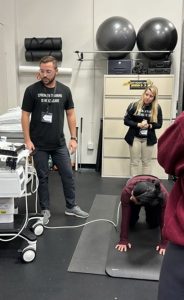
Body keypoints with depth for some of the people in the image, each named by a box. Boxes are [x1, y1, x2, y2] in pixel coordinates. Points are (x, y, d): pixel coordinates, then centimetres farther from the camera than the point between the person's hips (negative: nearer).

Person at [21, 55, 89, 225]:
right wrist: (27, 140, -11)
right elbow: (25, 116, -5)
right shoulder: (32, 90, -7)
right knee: (43, 177, 8)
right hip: (39, 145, -2)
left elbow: (70, 114, 5)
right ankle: (45, 210, 22)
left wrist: (73, 138, 0)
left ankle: (71, 206, 26)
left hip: (59, 143, 3)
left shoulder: (64, 90, 1)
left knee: (68, 175, 9)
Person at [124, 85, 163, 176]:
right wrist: (138, 124, -20)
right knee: (134, 162, 6)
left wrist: (149, 126, -19)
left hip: (149, 139, 1)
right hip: (135, 138, -1)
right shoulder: (134, 105, -8)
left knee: (147, 162, 11)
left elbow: (159, 124, 0)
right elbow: (126, 120, -7)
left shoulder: (157, 108, -4)